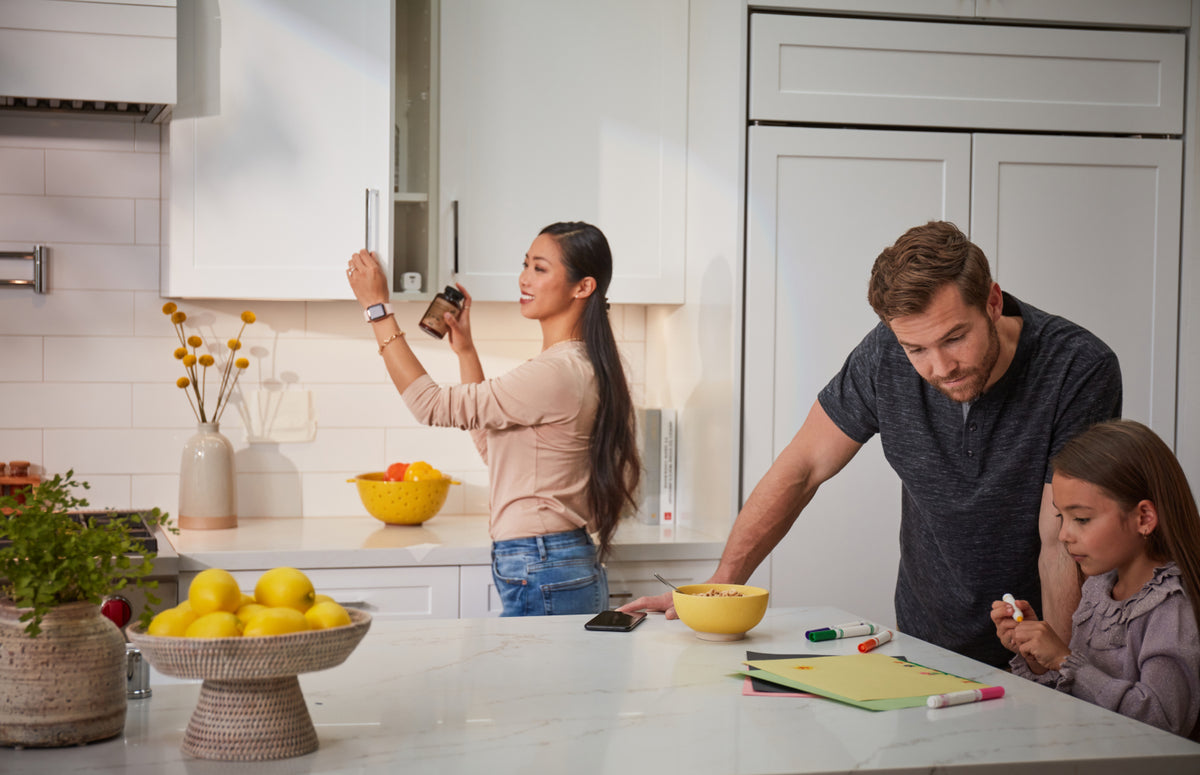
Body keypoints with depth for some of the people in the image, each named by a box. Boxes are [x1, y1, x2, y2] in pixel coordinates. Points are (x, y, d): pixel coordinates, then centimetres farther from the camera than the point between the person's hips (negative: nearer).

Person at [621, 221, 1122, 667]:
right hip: (922, 645, 2)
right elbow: (801, 468, 1)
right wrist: (718, 587, -2)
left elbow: (1064, 545, -18)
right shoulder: (886, 357, -11)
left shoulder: (1081, 371, -19)